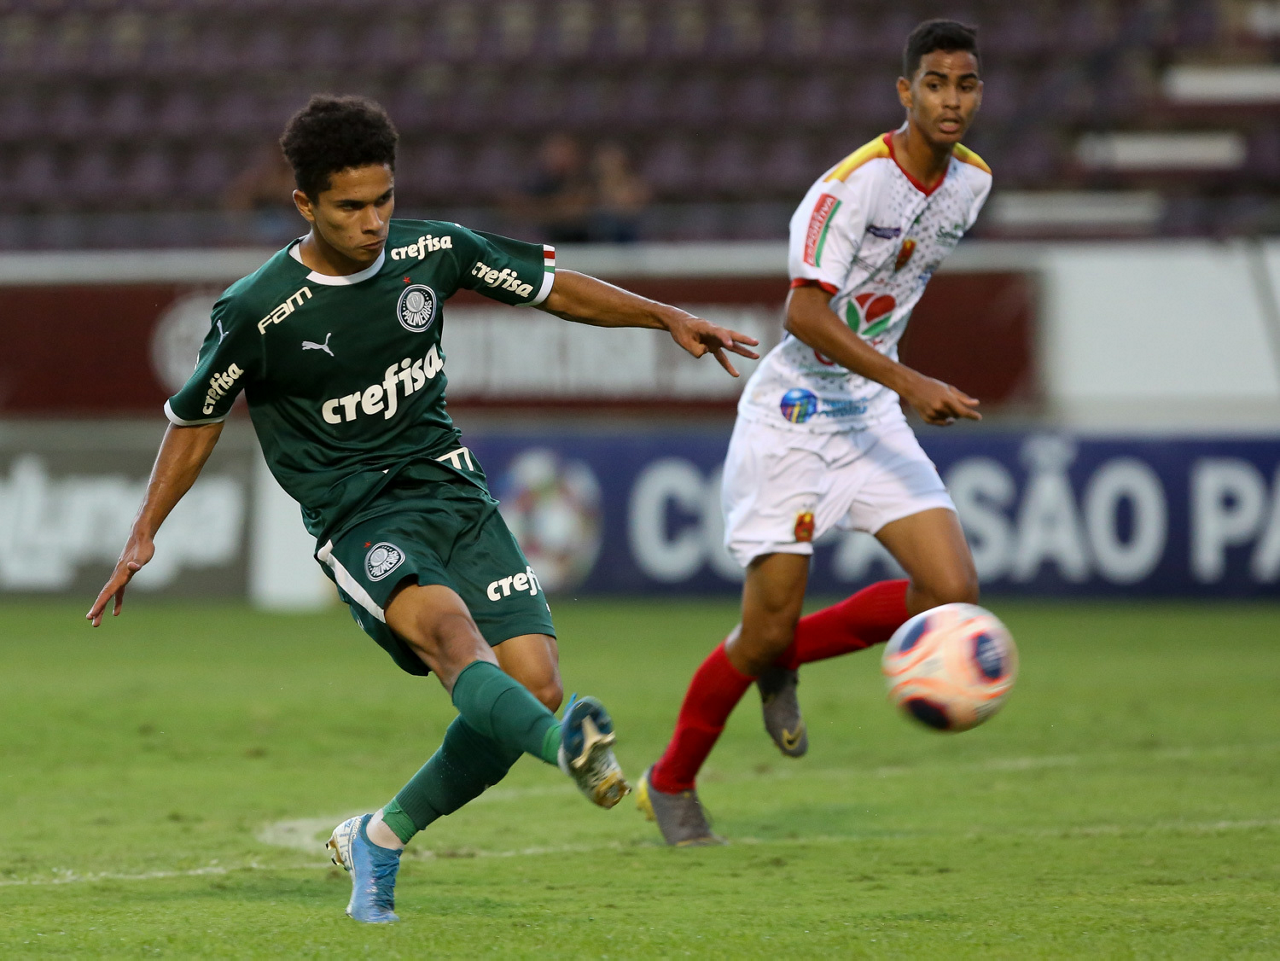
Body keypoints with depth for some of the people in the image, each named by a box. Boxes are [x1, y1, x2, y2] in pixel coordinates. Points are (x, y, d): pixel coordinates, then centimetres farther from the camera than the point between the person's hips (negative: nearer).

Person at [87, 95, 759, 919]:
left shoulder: (433, 251, 1)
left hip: (450, 489, 5)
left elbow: (548, 287, 16)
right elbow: (197, 420, 7)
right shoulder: (256, 312, -8)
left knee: (533, 681, -10)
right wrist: (143, 537, 6)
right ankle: (564, 745, -63)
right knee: (447, 624, -34)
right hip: (358, 518, -5)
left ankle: (380, 840, 7)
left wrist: (665, 316, 10)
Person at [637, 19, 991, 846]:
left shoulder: (972, 182, 3)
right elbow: (804, 313, -26)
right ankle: (671, 784, 18)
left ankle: (783, 658, 14)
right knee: (767, 628, -6)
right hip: (794, 413, -7)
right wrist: (912, 385, -32)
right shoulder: (855, 183, -21)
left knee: (953, 593, -10)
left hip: (873, 414, 7)